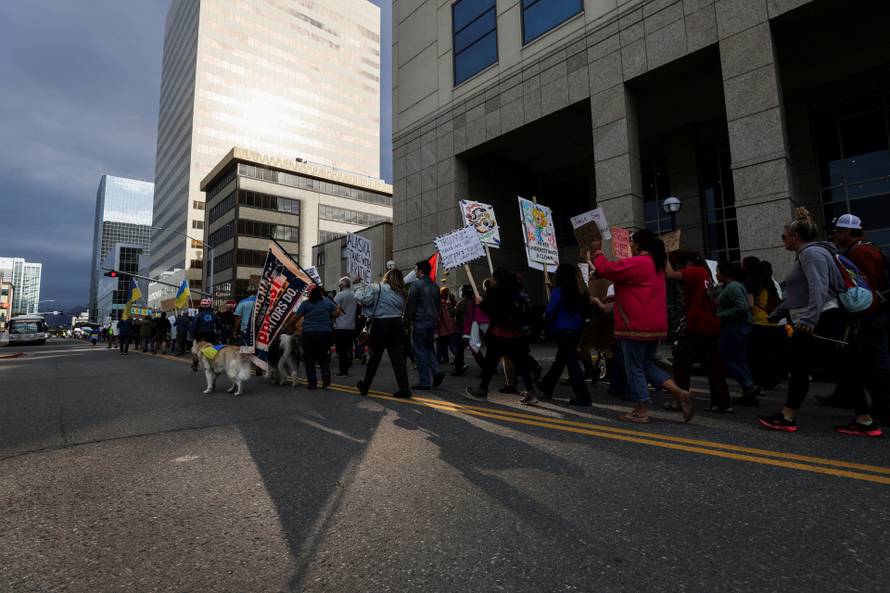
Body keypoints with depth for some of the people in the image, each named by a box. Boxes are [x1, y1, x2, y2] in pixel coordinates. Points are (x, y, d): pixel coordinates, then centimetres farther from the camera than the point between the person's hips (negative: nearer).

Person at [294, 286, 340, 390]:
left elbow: (297, 317, -3)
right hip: (326, 333, 2)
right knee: (323, 356, 16)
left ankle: (312, 383, 8)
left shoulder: (305, 303, 1)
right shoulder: (328, 301, 5)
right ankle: (326, 375, -3)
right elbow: (336, 313, 1)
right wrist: (338, 309, 21)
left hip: (309, 333, -2)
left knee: (310, 359, 7)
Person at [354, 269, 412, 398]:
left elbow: (363, 298, -16)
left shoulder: (377, 287, -6)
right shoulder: (399, 293, 13)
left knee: (375, 356, 10)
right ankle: (404, 389, -1)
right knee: (398, 357, 3)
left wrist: (359, 285, 0)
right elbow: (401, 310, 7)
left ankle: (365, 386, 27)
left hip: (381, 325, -4)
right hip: (397, 325, 4)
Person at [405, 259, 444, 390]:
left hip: (419, 322, -7)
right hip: (432, 322, 7)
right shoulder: (435, 286, 12)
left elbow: (410, 305, -12)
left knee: (420, 351, 0)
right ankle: (436, 372, 1)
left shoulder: (416, 284, -10)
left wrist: (407, 322, -4)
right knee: (429, 348, 18)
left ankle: (425, 382, 2)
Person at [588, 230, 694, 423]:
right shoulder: (655, 264, 17)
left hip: (636, 326, -9)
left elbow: (607, 269, -16)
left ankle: (641, 411, 7)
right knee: (647, 364, 20)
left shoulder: (637, 263, -14)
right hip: (654, 326, 9)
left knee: (634, 368, 1)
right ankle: (680, 392, 7)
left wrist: (596, 251, -2)